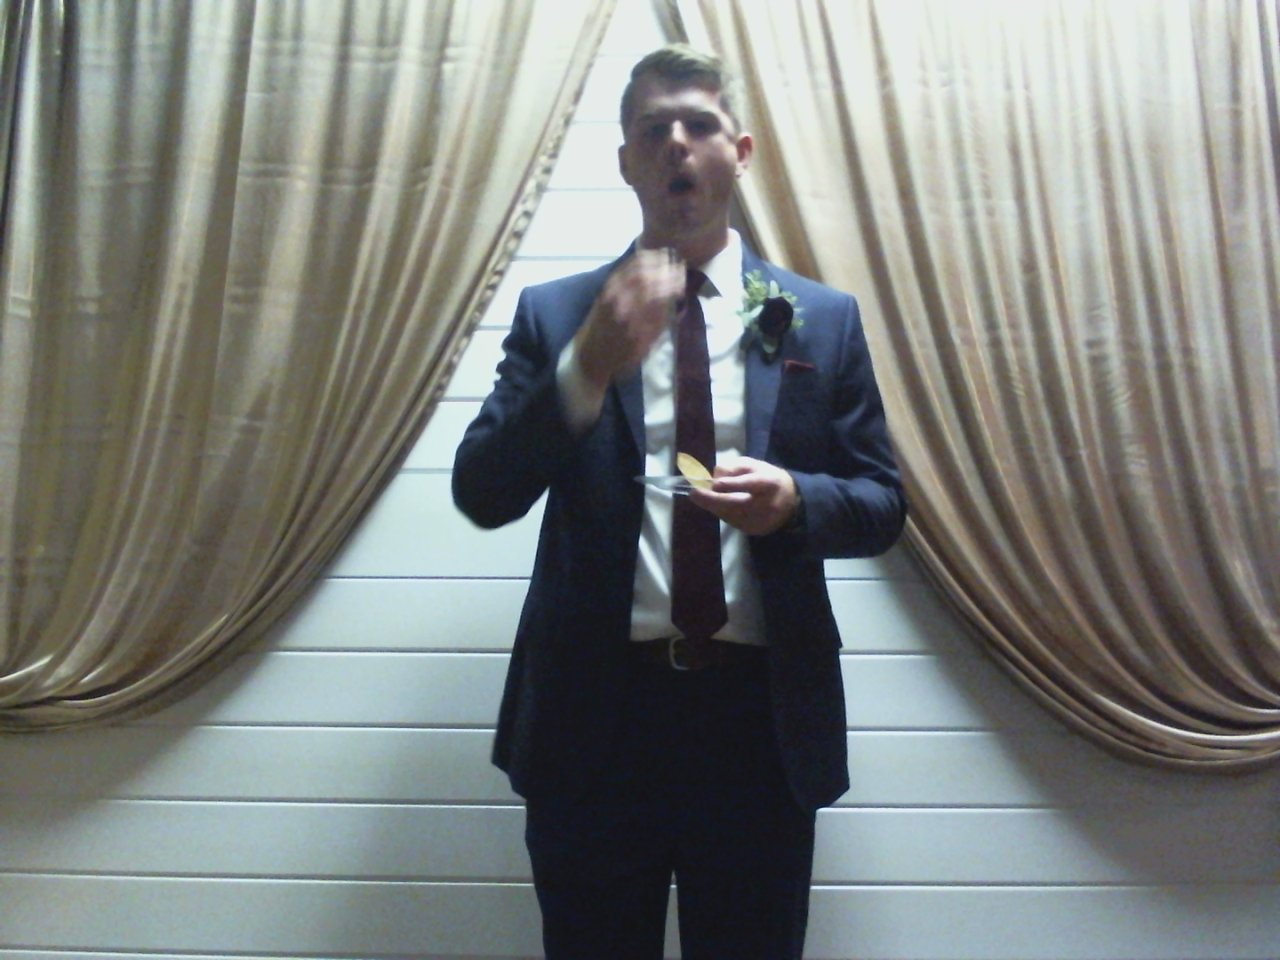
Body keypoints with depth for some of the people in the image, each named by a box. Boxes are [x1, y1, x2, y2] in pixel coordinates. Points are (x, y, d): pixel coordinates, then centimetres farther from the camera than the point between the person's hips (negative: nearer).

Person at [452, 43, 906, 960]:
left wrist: (795, 500, -16)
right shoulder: (554, 312, 3)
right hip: (595, 709, 0)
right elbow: (482, 494, -6)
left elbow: (882, 504, 6)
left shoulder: (823, 319, 5)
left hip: (760, 713, 1)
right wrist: (587, 368, -22)